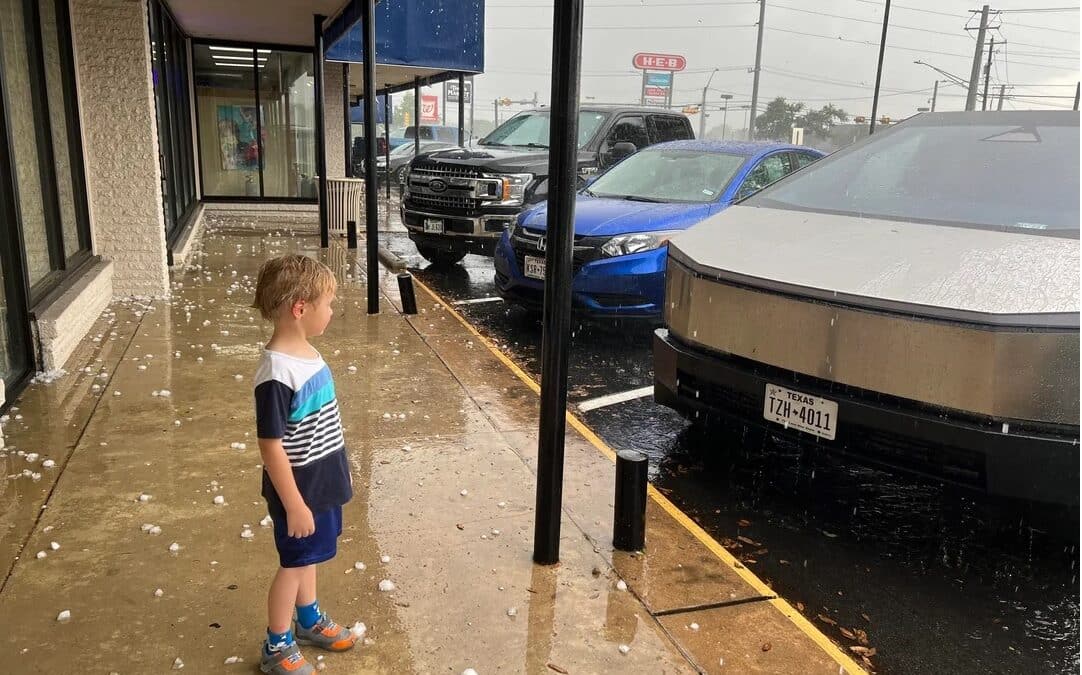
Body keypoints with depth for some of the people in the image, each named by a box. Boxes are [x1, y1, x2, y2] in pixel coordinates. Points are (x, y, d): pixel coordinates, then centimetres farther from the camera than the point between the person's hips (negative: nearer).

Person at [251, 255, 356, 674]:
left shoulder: (307, 353, -1)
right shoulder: (277, 373, -29)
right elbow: (271, 447, -24)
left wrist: (338, 470, 18)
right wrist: (294, 505, -19)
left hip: (320, 483, 8)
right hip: (298, 490, -8)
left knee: (307, 556, 25)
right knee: (293, 563, 10)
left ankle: (308, 621, 47)